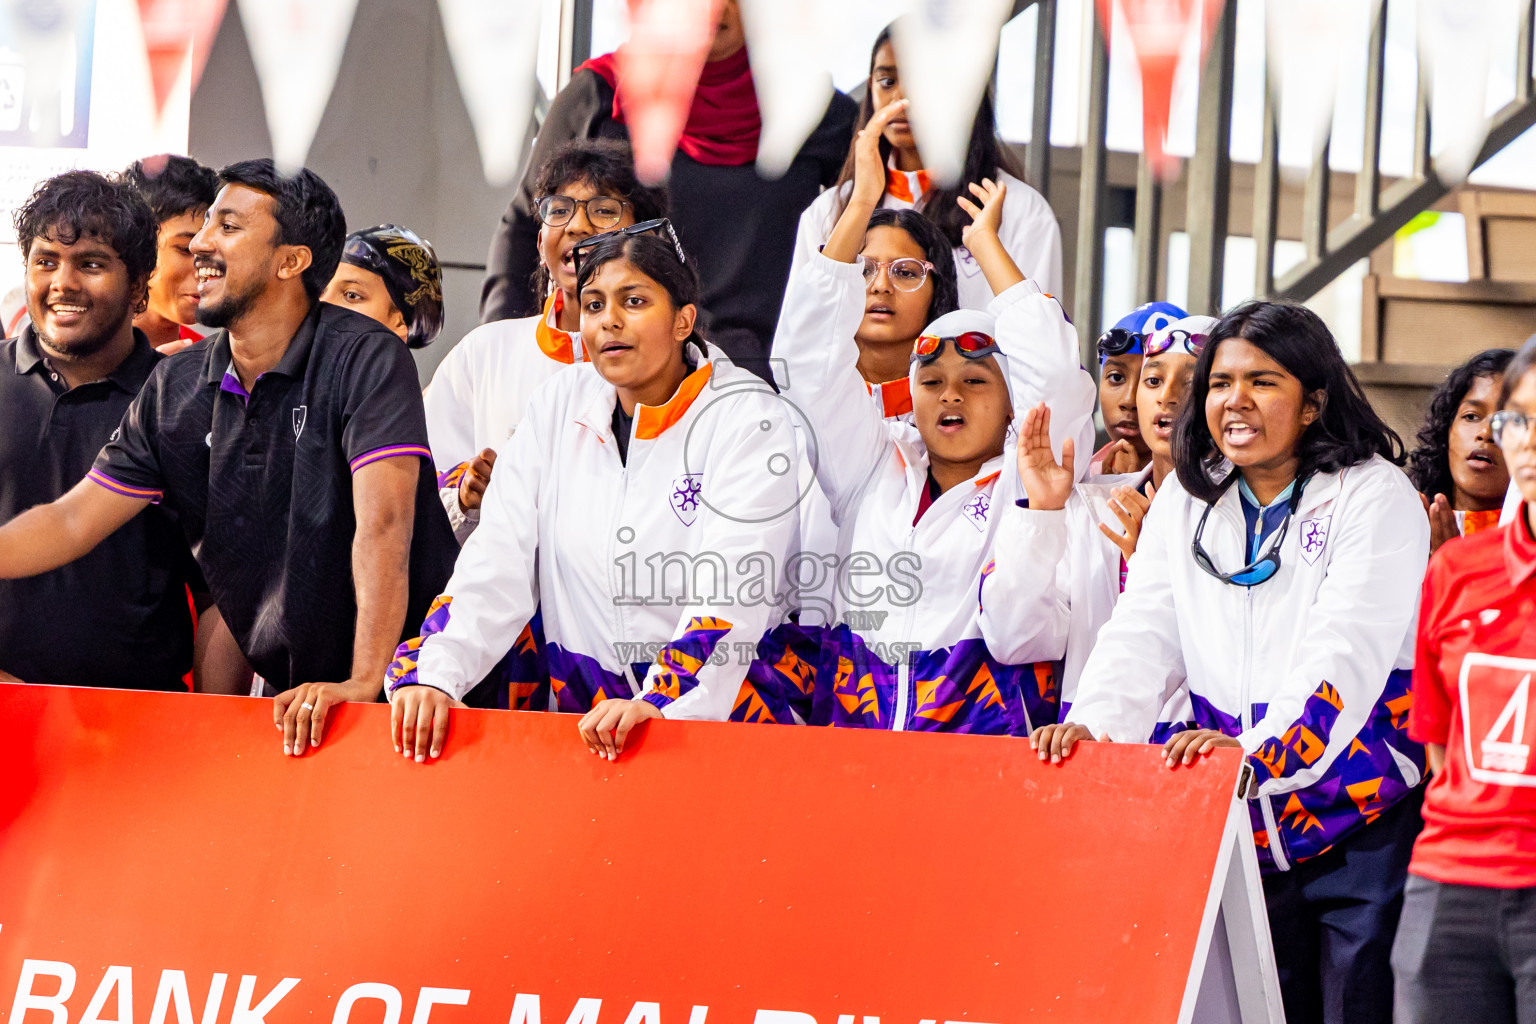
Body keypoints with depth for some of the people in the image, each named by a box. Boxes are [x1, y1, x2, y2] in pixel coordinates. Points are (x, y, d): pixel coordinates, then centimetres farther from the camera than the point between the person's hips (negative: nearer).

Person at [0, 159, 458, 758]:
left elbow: (383, 523, -23)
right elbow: (73, 521, 8)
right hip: (287, 689, 5)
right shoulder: (175, 390, 7)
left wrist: (363, 683, -32)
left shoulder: (365, 359, -12)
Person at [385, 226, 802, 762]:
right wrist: (431, 673, -14)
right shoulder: (557, 406, 10)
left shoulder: (749, 419, -4)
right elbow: (497, 562, 3)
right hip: (578, 710, 4)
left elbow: (732, 596, -16)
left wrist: (658, 703, -31)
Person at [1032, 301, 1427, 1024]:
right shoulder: (1186, 502, 12)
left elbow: (1347, 653, -18)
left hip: (1360, 822, -5)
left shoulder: (1376, 497, -5)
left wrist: (1262, 748, -33)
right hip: (1244, 828, 5)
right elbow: (1143, 632, 4)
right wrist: (1096, 720, -16)